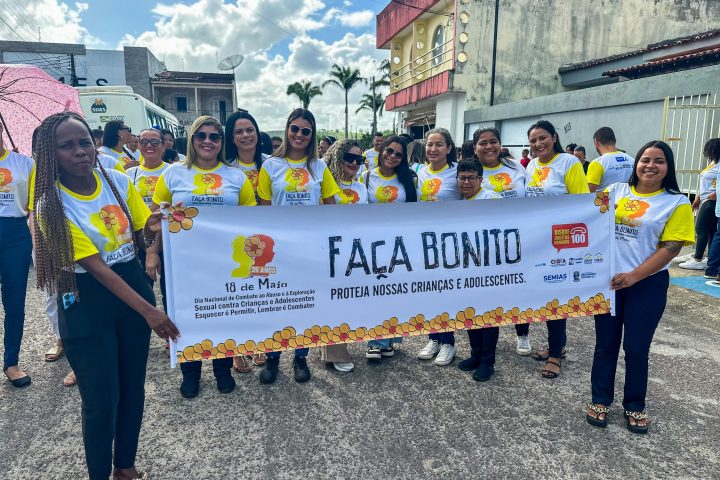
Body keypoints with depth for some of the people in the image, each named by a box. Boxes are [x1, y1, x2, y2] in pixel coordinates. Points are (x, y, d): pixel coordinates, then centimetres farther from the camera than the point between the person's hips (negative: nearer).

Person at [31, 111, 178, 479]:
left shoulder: (118, 181, -2)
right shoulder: (51, 206, -14)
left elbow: (144, 238, 4)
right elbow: (96, 267, -20)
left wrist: (153, 229, -21)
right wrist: (148, 310, -26)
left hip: (133, 284, 4)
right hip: (86, 300, -4)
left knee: (134, 386, 13)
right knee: (101, 399, 2)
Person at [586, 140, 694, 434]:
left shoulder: (677, 202, -4)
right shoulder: (616, 191, 4)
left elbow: (670, 247, -9)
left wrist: (633, 276, -18)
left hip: (647, 284, -2)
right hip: (608, 279, 2)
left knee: (636, 347, 7)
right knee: (605, 343, 11)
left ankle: (634, 406, 27)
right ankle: (600, 400, 26)